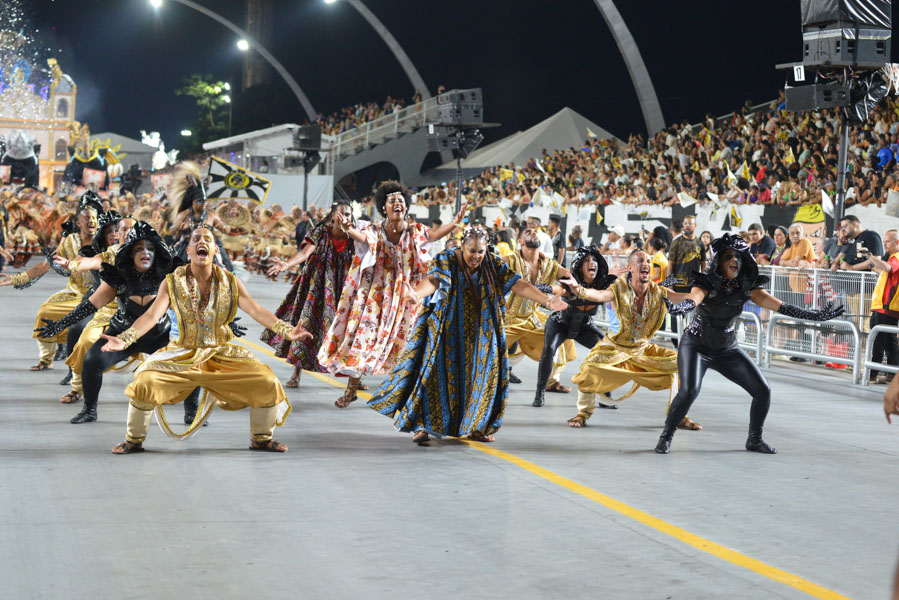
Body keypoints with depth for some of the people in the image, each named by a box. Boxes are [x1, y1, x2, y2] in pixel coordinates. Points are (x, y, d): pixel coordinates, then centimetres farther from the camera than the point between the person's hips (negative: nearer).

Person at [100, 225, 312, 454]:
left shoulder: (230, 282, -2)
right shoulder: (173, 282, -6)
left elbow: (256, 311, -11)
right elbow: (152, 315, -16)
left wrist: (286, 330, -27)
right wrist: (124, 339, -32)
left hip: (223, 353, 1)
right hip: (184, 354, -1)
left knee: (268, 383, -16)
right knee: (144, 382, -25)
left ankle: (261, 438, 11)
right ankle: (134, 441, 1)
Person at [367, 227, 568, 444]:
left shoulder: (493, 265, -3)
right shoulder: (446, 261, -13)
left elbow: (519, 285, -9)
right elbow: (432, 280, -31)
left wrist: (547, 300, -22)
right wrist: (417, 293, -54)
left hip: (479, 334, 3)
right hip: (446, 330, -3)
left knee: (482, 375, 2)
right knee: (435, 372, -9)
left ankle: (474, 427, 16)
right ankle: (420, 425, -1)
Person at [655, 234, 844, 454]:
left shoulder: (747, 286, -9)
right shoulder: (707, 284, -21)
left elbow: (777, 305, -15)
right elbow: (694, 297, -43)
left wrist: (816, 315, -23)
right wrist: (683, 306, -68)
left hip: (728, 350, 5)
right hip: (696, 346, -5)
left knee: (763, 391, -3)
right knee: (689, 390, -27)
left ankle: (754, 439, 19)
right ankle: (665, 437, -8)